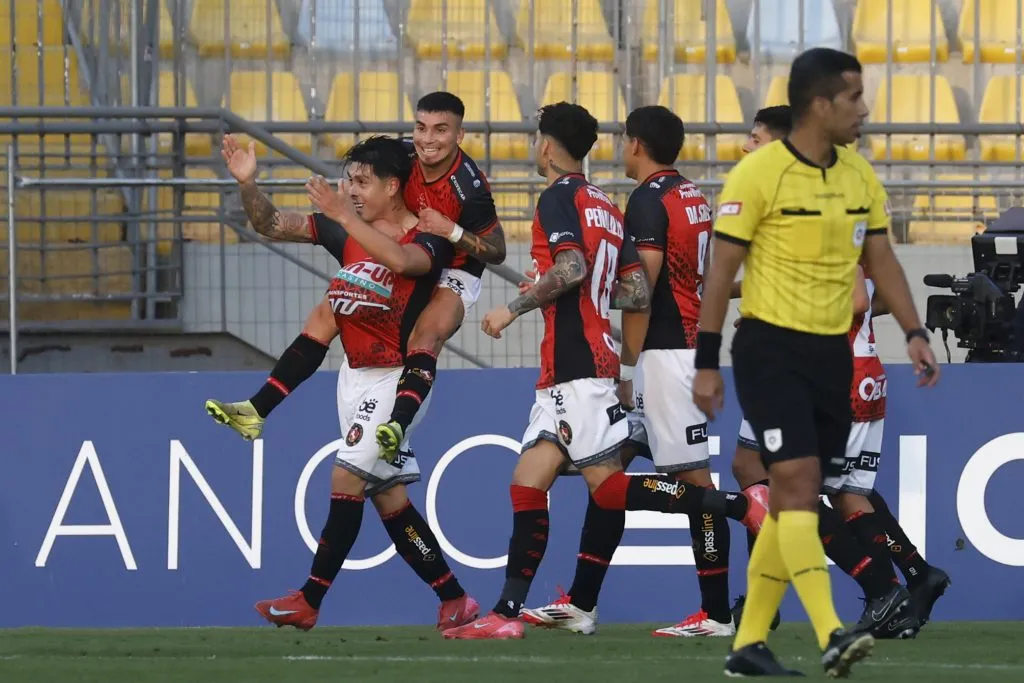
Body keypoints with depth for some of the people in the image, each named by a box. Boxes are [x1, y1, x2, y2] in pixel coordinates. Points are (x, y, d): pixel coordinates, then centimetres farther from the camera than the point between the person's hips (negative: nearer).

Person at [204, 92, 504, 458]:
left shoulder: (469, 185, -27)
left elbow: (497, 251, -18)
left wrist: (453, 231, -33)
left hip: (454, 276, -7)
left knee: (424, 338, -36)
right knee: (324, 317, -2)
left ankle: (398, 424, -60)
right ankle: (257, 411, -2)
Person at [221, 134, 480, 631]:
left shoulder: (427, 239, -12)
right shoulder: (346, 230, 7)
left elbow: (400, 260, -35)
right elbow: (272, 225, 6)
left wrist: (346, 217, -37)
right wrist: (247, 183, -11)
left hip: (394, 377, -8)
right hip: (354, 373, 8)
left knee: (347, 477, -14)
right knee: (387, 494, 7)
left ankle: (309, 601, -10)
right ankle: (453, 599, 13)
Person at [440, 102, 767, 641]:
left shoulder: (559, 197, -7)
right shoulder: (606, 207, 18)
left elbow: (571, 269, -23)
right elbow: (639, 292, 14)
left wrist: (514, 308, -13)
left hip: (577, 366, -9)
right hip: (563, 373, 9)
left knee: (610, 487, -13)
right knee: (528, 484, 7)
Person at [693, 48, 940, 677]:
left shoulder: (860, 176, 8)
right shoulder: (758, 174, -11)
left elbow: (882, 260, 14)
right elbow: (722, 269, -7)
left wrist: (914, 333, 2)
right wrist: (707, 362, -8)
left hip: (832, 353, 7)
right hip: (771, 348, -6)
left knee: (793, 503, 7)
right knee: (797, 483, -16)